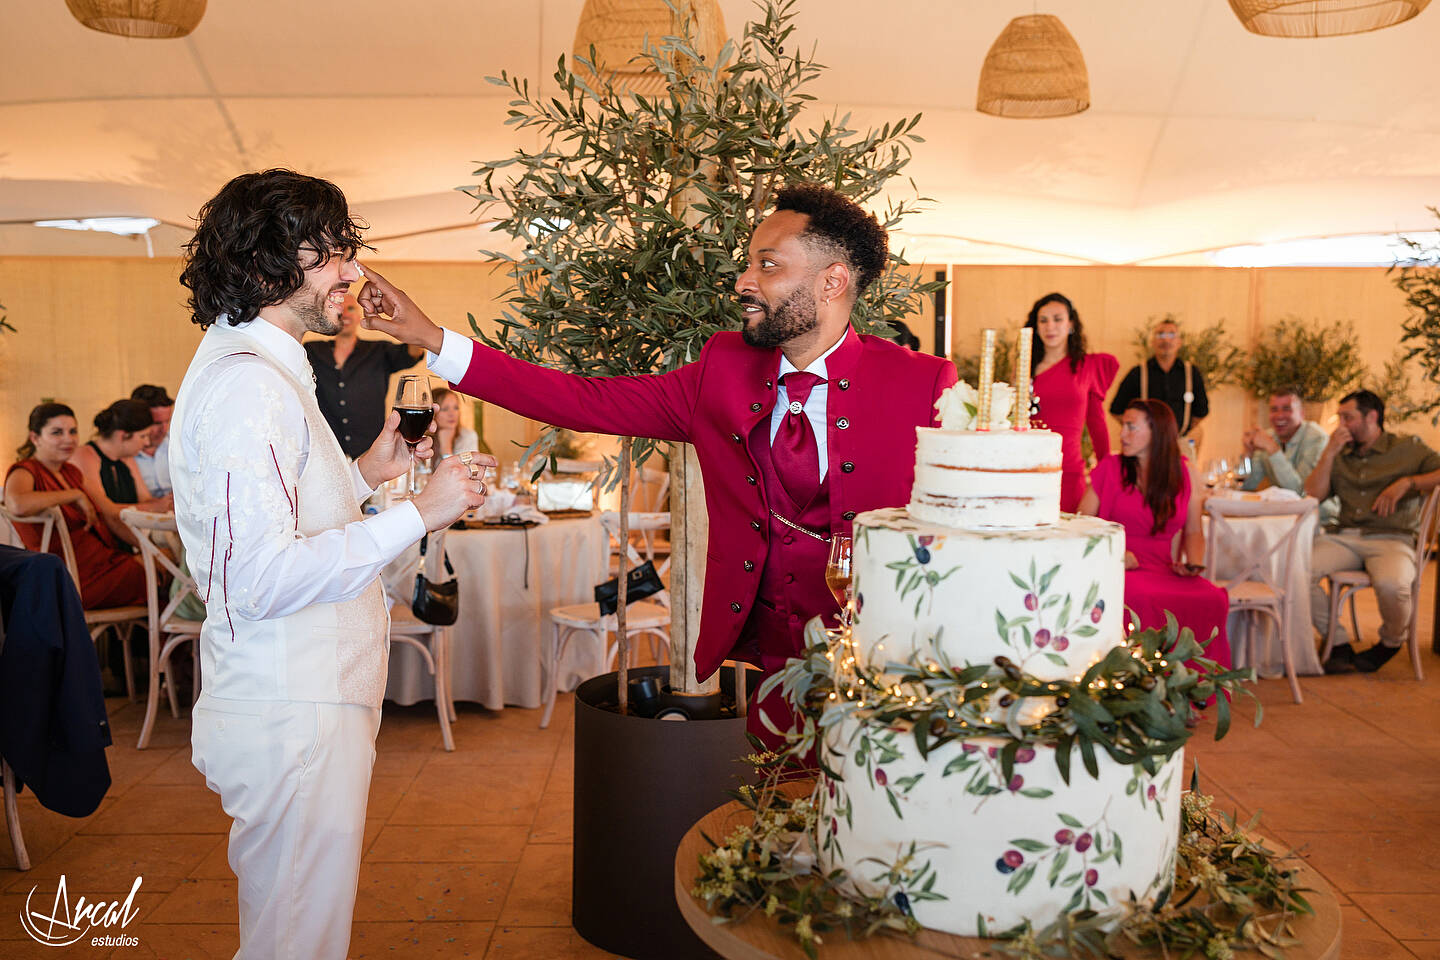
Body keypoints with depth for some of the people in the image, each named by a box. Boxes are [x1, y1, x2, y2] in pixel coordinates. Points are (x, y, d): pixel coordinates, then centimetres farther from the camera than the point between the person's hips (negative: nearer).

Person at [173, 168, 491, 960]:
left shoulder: (251, 366, 15)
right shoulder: (248, 384, -19)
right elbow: (264, 577, -26)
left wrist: (364, 476, 16)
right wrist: (418, 514, -23)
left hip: (296, 702, 11)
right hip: (293, 715, -11)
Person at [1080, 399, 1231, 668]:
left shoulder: (1183, 472, 10)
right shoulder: (1109, 467, 5)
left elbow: (1193, 531, 18)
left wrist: (1194, 563, -1)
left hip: (1165, 571, 2)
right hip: (1119, 571, -2)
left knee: (1213, 600, -28)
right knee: (1143, 600, -37)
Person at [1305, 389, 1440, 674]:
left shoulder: (1408, 448, 10)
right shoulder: (1340, 456, 21)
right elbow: (1314, 493, 9)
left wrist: (1406, 483, -11)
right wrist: (1329, 452, 3)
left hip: (1391, 538, -4)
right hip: (1343, 536, 4)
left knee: (1390, 583, -37)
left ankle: (1392, 641, -1)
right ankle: (1339, 643, -9)